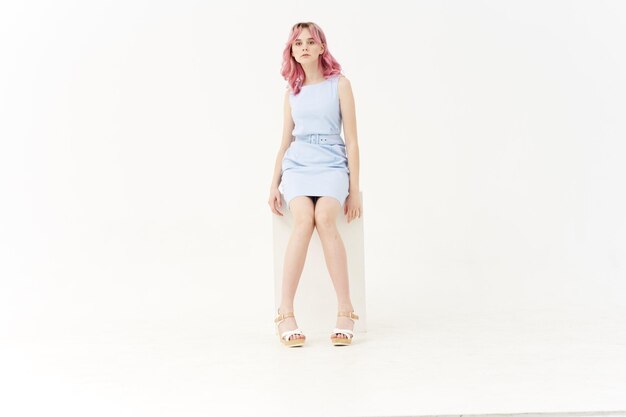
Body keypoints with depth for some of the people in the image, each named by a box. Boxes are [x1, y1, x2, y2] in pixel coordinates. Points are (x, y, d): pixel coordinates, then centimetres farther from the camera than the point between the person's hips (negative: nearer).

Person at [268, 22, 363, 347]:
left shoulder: (339, 84, 6)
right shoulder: (292, 92, 18)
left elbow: (352, 141, 3)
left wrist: (354, 189, -4)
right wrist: (274, 185, 9)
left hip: (332, 164, -2)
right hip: (297, 164, 2)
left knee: (324, 218, -33)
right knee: (303, 219, -30)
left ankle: (345, 310, -30)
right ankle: (285, 313, -33)